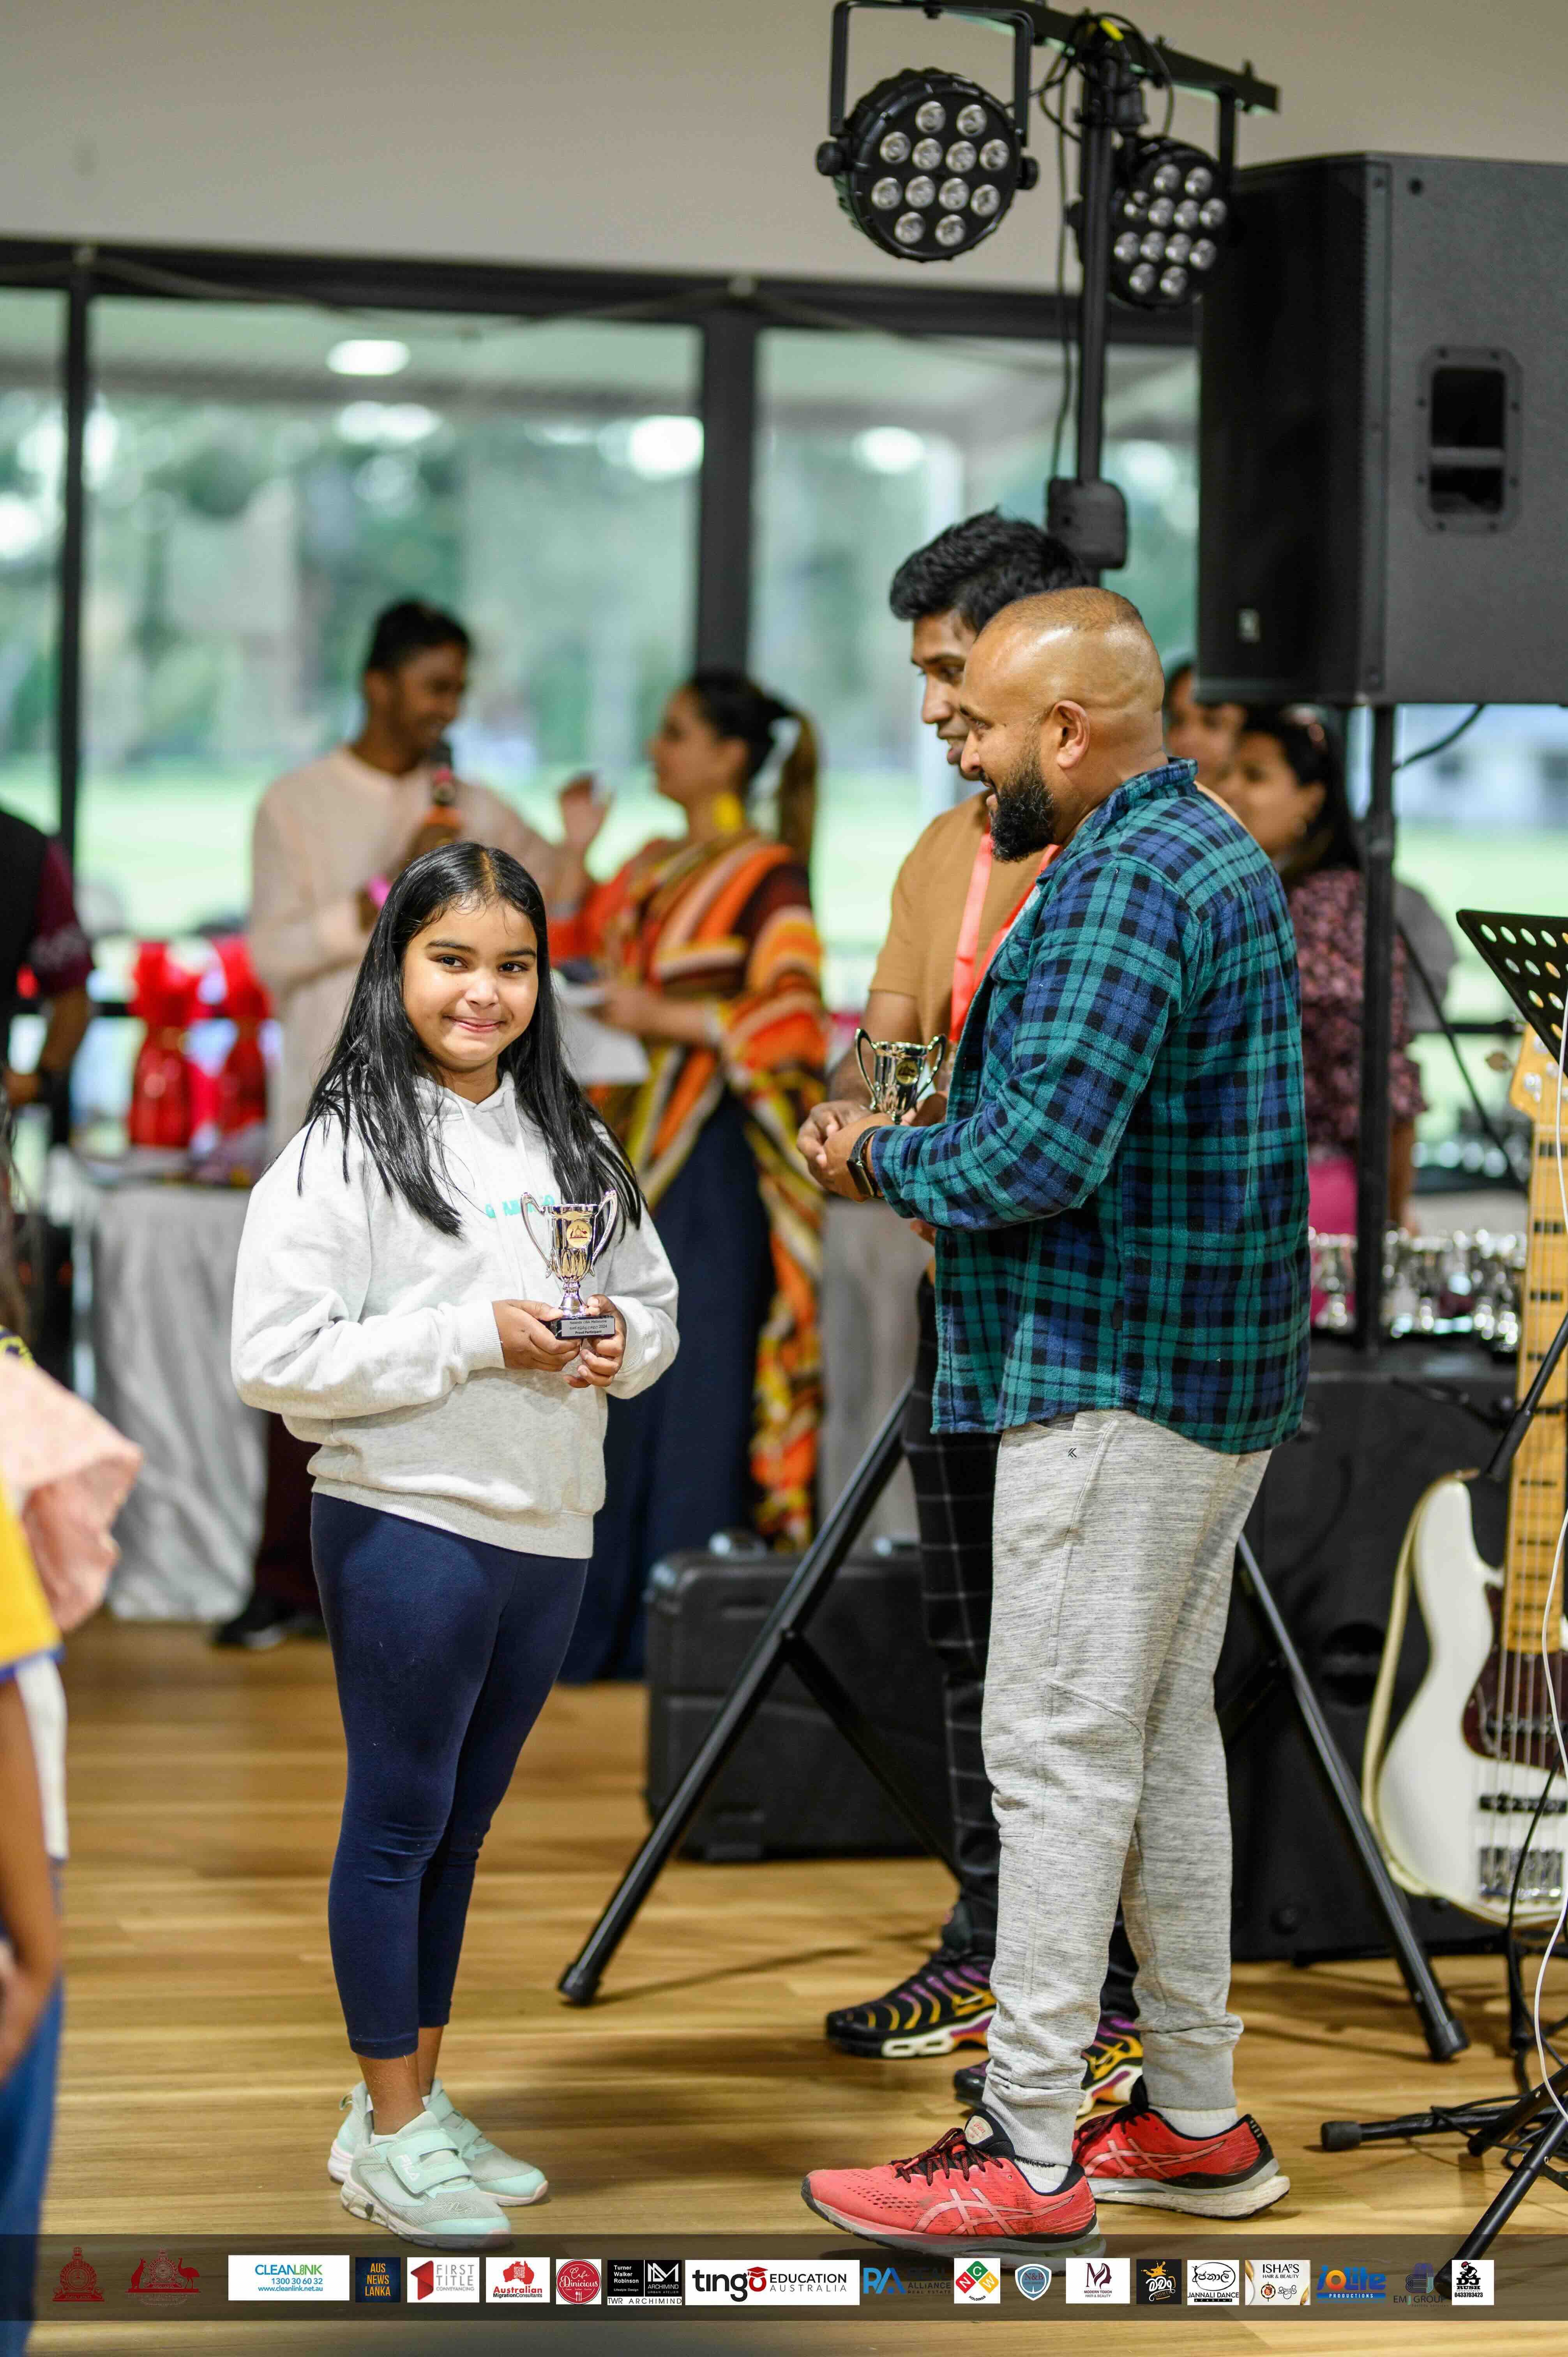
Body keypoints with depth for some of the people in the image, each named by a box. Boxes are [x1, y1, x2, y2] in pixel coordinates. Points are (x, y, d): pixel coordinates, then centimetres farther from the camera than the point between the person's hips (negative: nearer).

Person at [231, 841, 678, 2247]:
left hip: (550, 1531, 6)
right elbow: (274, 1360, -16)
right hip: (407, 1527, -6)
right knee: (398, 1821, 2)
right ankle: (390, 2138, 12)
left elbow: (657, 1302, 19)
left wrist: (619, 1340, -5)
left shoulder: (573, 1144, 11)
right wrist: (475, 1338, -19)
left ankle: (413, 2104, 26)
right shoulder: (344, 1150, -10)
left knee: (462, 1825, 15)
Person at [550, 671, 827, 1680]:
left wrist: (665, 1018, -17)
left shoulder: (767, 876, -6)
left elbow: (794, 1018, -14)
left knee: (691, 1389, -6)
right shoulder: (650, 869, 17)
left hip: (711, 1163, -8)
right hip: (631, 1147, 8)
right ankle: (605, 1621, 12)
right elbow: (568, 957, 19)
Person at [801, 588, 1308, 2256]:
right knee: (1165, 1740, 15)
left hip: (1113, 1387, -10)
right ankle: (1196, 2120, 21)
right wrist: (930, 1148, 9)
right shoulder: (1213, 849, 16)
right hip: (1212, 1379, 10)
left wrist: (887, 1160, -7)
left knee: (1059, 1754, -6)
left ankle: (1029, 2154, -2)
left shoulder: (1125, 884, -18)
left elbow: (1042, 1153, -25)